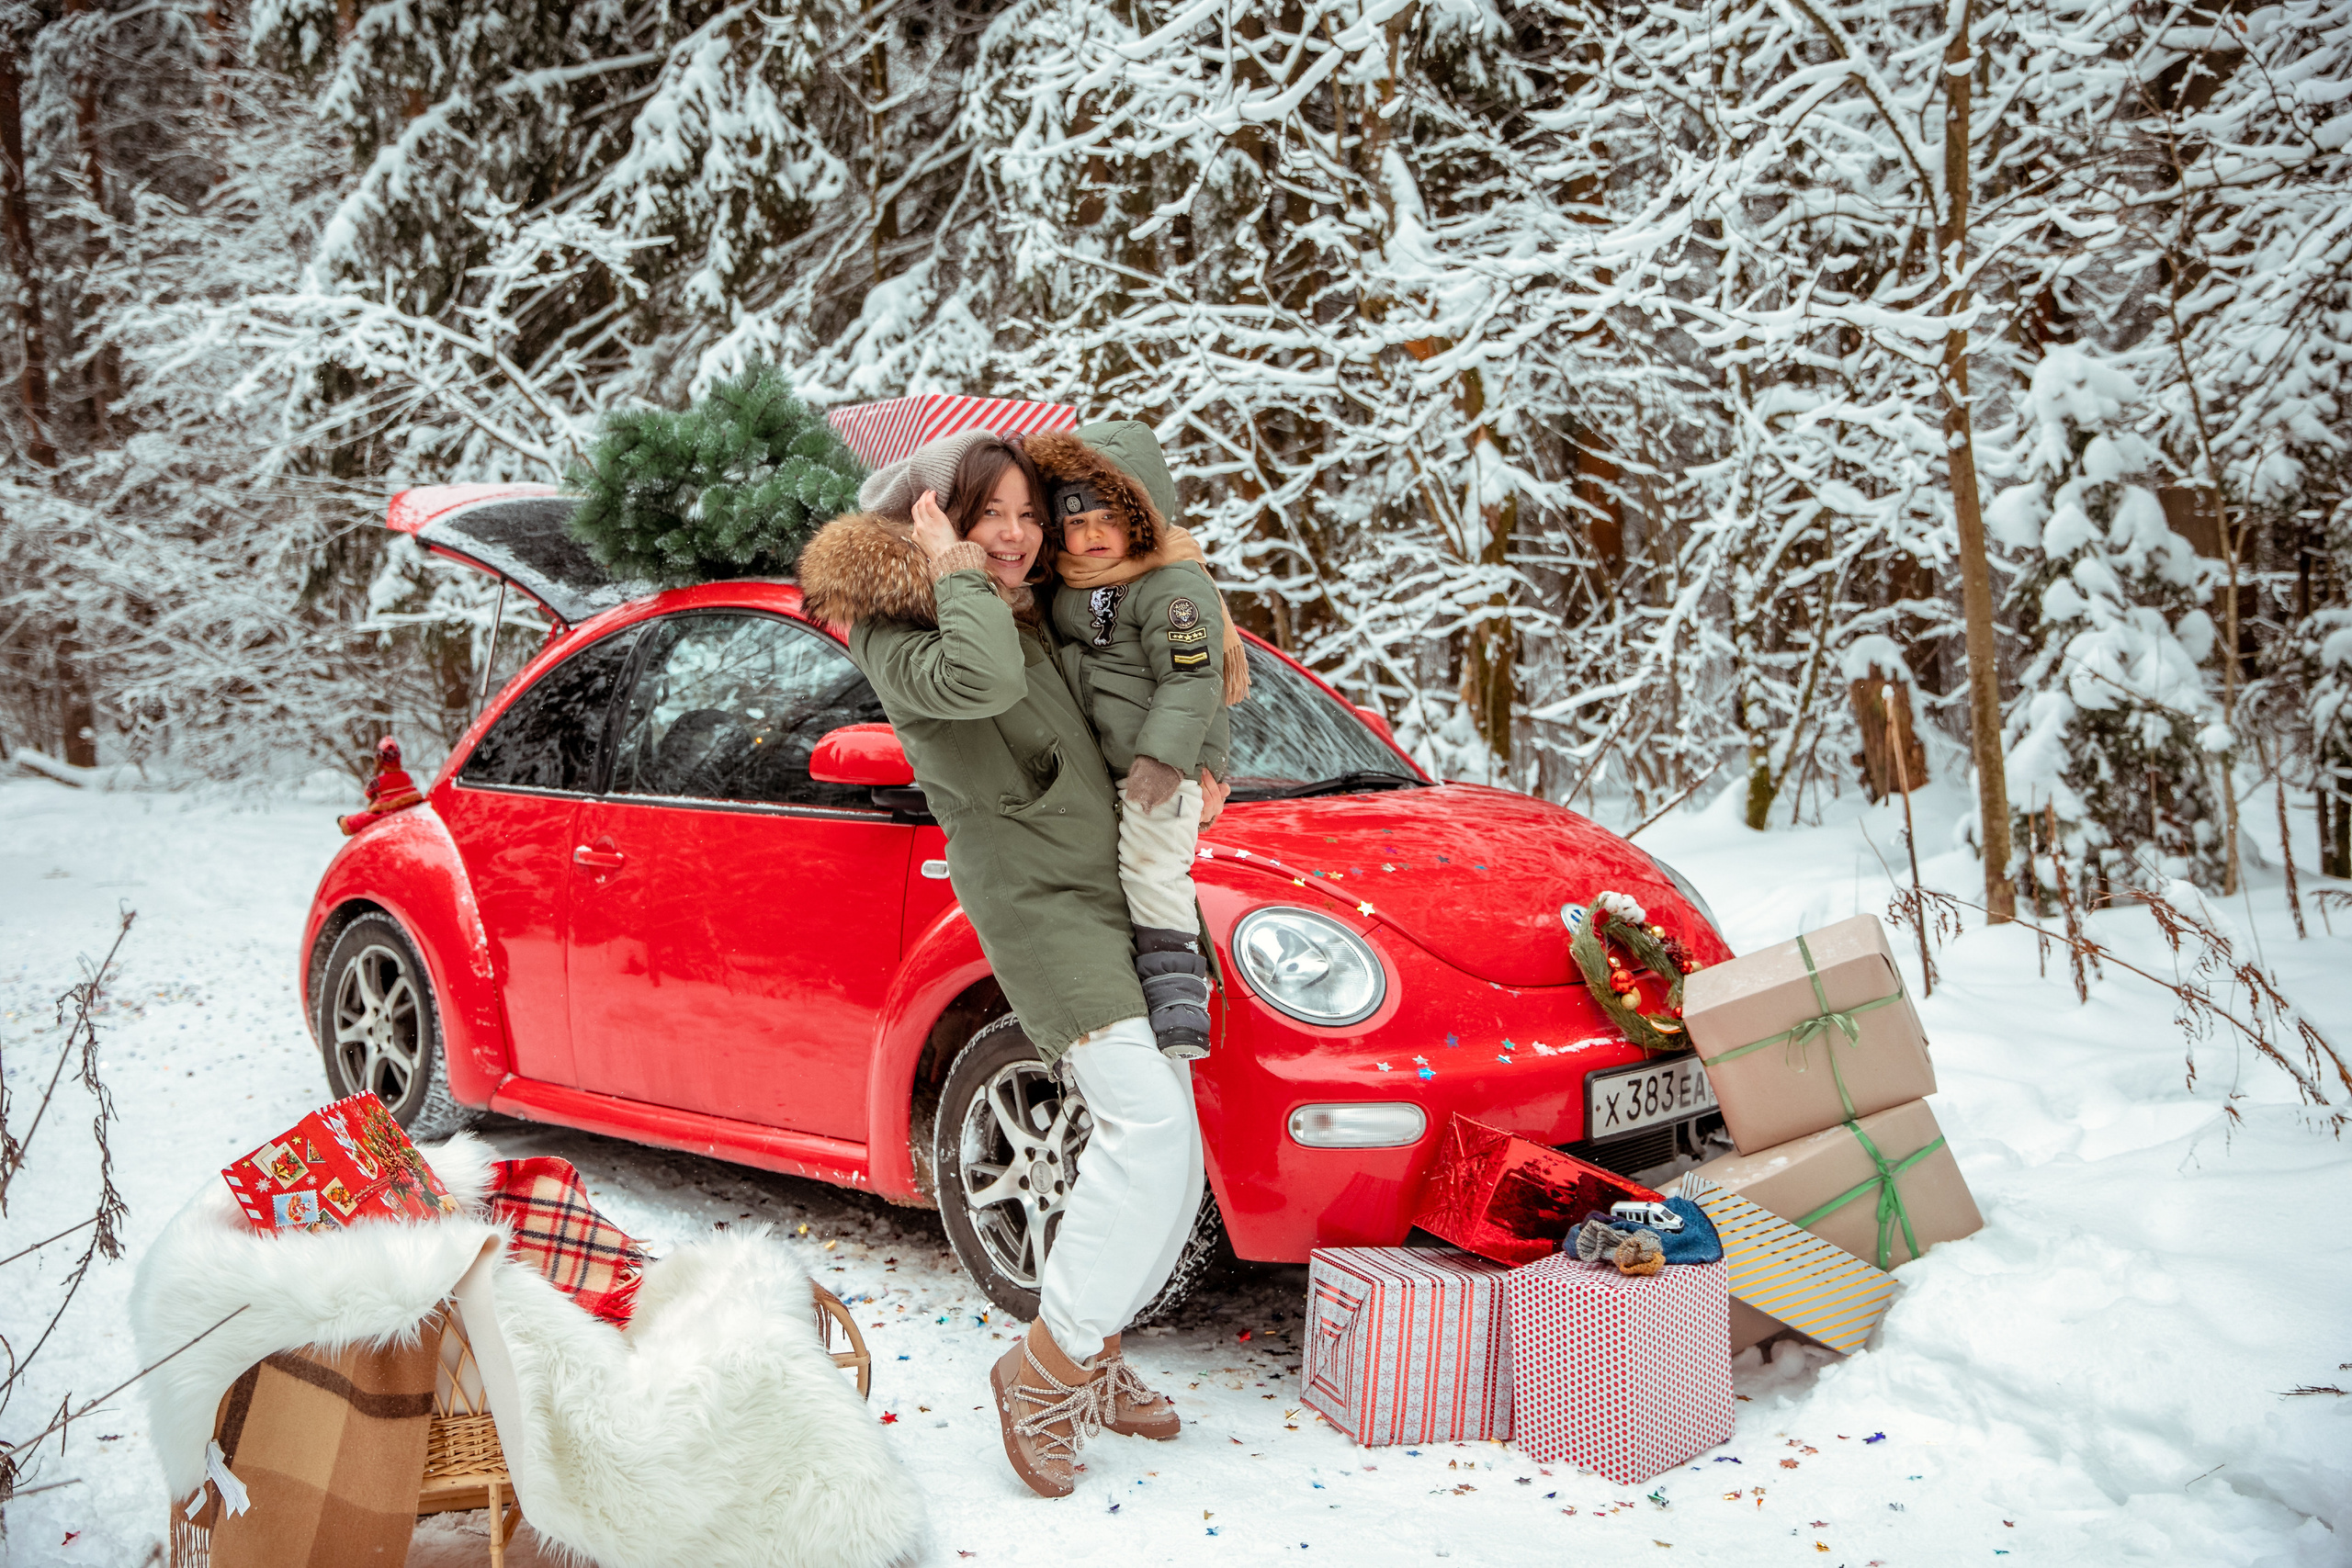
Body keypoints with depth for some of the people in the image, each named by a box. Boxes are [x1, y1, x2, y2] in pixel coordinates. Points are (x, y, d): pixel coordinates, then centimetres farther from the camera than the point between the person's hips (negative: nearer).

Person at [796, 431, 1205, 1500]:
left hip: (1124, 892, 9)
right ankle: (1047, 1364, -11)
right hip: (1040, 906, -9)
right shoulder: (897, 641, -11)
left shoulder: (1033, 615, 13)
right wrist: (949, 565, -19)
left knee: (1163, 1154, 9)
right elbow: (981, 679, -35)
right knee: (1148, 1122, -23)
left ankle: (1095, 1354, 21)